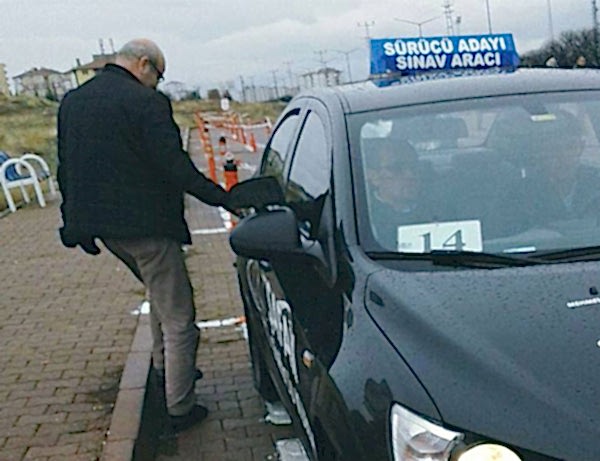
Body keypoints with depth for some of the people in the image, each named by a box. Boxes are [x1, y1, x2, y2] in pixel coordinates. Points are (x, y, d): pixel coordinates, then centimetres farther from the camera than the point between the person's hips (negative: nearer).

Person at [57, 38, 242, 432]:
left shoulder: (72, 101, 10)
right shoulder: (147, 102, -14)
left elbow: (67, 168, 14)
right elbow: (175, 167, -19)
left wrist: (76, 223, 21)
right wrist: (222, 198, -11)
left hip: (99, 222, 9)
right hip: (144, 223, -8)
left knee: (160, 291, 30)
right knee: (178, 318, 3)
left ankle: (163, 366, 38)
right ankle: (180, 408, 10)